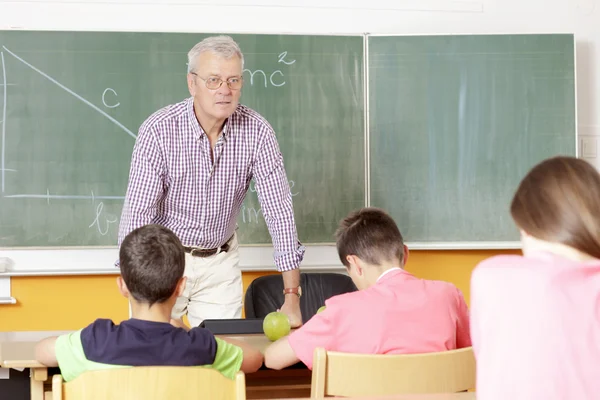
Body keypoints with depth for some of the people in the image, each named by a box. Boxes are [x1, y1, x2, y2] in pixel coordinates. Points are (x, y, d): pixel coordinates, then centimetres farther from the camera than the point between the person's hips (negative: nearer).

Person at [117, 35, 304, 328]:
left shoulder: (256, 131, -13)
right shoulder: (159, 130, -20)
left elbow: (278, 210, -14)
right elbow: (138, 213, -21)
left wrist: (292, 296, -19)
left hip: (220, 260, 2)